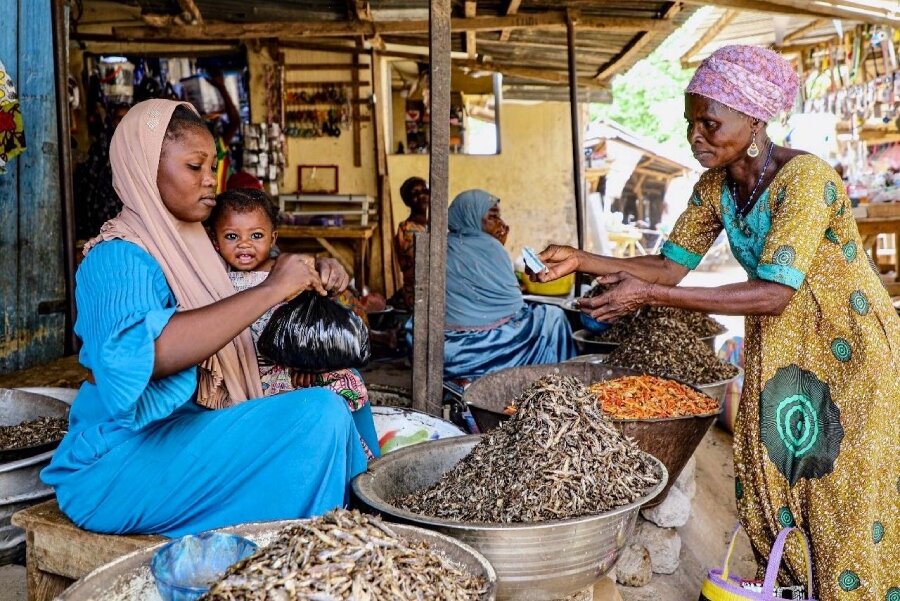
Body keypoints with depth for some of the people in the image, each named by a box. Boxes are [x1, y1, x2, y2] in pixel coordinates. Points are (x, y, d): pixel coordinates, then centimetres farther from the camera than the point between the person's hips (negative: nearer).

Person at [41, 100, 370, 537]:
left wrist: (312, 282, 2)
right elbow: (143, 352, -33)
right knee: (320, 415, -23)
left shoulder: (188, 246, 11)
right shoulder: (117, 257, -13)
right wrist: (271, 290, -28)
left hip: (190, 434, 9)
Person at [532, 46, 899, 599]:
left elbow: (774, 294, -33)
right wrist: (583, 260, -14)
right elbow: (671, 266, -2)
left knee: (847, 491, 4)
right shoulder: (715, 189, -4)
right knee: (772, 475, 12)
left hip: (849, 348, -6)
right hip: (778, 346, 7)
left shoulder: (806, 178, -26)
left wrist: (651, 295, -37)